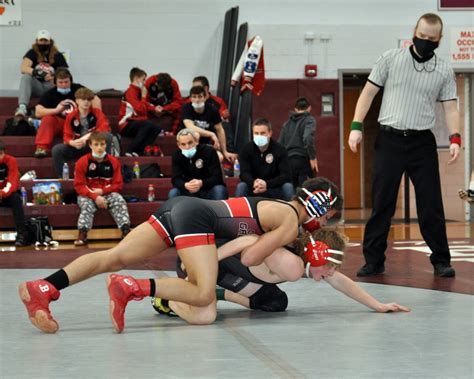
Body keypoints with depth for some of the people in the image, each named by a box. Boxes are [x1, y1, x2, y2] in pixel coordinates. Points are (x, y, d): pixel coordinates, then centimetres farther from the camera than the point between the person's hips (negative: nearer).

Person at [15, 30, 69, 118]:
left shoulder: (57, 56, 5)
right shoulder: (32, 53, 6)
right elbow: (24, 68, -12)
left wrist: (54, 78, -25)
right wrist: (37, 73, -30)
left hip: (51, 86, 0)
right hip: (36, 86, 0)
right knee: (25, 77, -29)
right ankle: (22, 107, -45)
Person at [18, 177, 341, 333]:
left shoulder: (278, 206, 25)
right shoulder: (291, 223, -1)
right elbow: (248, 259, -9)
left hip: (179, 207, 8)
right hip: (196, 217, -8)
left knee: (115, 258, -6)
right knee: (204, 296, -19)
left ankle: (43, 287, -22)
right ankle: (132, 288, -32)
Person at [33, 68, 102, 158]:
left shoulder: (77, 89, -2)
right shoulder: (50, 93, -5)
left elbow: (96, 100, -6)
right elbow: (38, 112, -17)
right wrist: (56, 110, -31)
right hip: (59, 125, 0)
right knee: (47, 118, -29)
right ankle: (41, 148, -36)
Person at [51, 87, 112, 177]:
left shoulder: (97, 113, -5)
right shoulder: (71, 116, -1)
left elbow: (105, 128, -19)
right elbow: (67, 136, -1)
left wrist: (89, 135, -32)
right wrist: (73, 143, -26)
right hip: (77, 147, 2)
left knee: (108, 136, -32)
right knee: (56, 150, -23)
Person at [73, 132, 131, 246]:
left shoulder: (113, 161, 3)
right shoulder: (82, 162, -3)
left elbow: (118, 184, 2)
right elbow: (79, 185, -8)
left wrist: (102, 191, -16)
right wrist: (95, 197, -23)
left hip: (108, 194, 2)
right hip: (87, 195, -1)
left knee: (119, 200, -27)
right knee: (87, 204, -34)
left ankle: (125, 230, -36)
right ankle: (82, 234, -44)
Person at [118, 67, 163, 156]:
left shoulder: (138, 91, 16)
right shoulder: (131, 91, -11)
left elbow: (146, 106, 25)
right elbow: (140, 109, -20)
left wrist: (154, 109, 5)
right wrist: (144, 96, -8)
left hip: (137, 121, 9)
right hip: (127, 125, -9)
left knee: (157, 128, -6)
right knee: (148, 125, -31)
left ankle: (138, 151, -21)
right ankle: (131, 151, -30)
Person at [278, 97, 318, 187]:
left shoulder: (287, 123, 17)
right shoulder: (309, 120, 0)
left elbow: (279, 144, 13)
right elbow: (308, 138, -18)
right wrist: (313, 157, -13)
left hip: (288, 160, 5)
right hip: (303, 160, -5)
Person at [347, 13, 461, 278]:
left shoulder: (444, 71, 5)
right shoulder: (391, 59, 2)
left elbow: (451, 108, 3)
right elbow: (369, 93, 5)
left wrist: (455, 138, -12)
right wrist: (357, 126, -4)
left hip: (423, 142, 1)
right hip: (390, 139, 0)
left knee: (431, 205, 1)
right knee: (382, 203, 2)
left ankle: (441, 261, 9)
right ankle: (374, 261, 9)